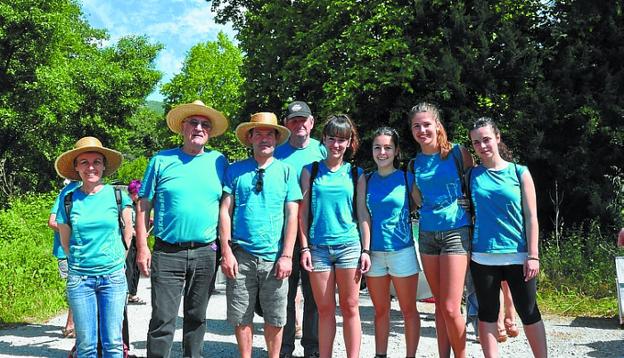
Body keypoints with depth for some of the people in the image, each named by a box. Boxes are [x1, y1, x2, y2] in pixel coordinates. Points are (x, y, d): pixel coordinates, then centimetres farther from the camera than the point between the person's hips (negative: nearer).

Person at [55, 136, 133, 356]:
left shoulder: (118, 196, -2)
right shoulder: (68, 201, 0)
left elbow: (128, 231, 9)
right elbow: (65, 241, 11)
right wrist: (79, 261, 12)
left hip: (113, 277, -1)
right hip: (79, 279, 1)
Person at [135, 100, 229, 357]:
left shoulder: (219, 162, 7)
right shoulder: (161, 161, 3)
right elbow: (143, 206, 4)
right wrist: (142, 247, -3)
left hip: (205, 254, 2)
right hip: (167, 253, -2)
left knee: (197, 317, 15)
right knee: (162, 320, -3)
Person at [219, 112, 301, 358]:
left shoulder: (286, 171, 5)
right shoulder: (236, 170, 6)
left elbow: (292, 215, 2)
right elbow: (225, 211, 4)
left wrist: (286, 256, -5)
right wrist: (226, 252, -5)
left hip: (274, 257, 0)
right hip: (241, 256, 0)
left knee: (275, 318, 9)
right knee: (241, 317, 8)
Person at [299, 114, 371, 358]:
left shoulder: (356, 174, 8)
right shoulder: (310, 171, 7)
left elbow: (363, 214, 8)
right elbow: (303, 212, 6)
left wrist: (366, 250, 1)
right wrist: (304, 247, -1)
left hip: (349, 245, 0)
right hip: (318, 247, 0)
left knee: (350, 308, 4)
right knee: (325, 309, 6)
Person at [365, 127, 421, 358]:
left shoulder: (407, 178, -1)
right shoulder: (367, 181, 6)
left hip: (402, 251, -3)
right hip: (374, 252, 3)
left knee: (408, 310, 7)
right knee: (380, 311, 13)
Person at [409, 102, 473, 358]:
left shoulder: (458, 153, -3)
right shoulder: (414, 164, 8)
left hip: (456, 231, -4)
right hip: (427, 233, 4)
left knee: (450, 308, -9)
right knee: (439, 304, 11)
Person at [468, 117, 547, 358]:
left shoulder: (519, 172, 1)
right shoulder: (472, 175, 5)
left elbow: (531, 217, 0)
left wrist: (533, 255, -6)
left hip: (518, 254, -1)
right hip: (482, 255, 2)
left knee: (528, 312, 6)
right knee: (487, 313, 8)